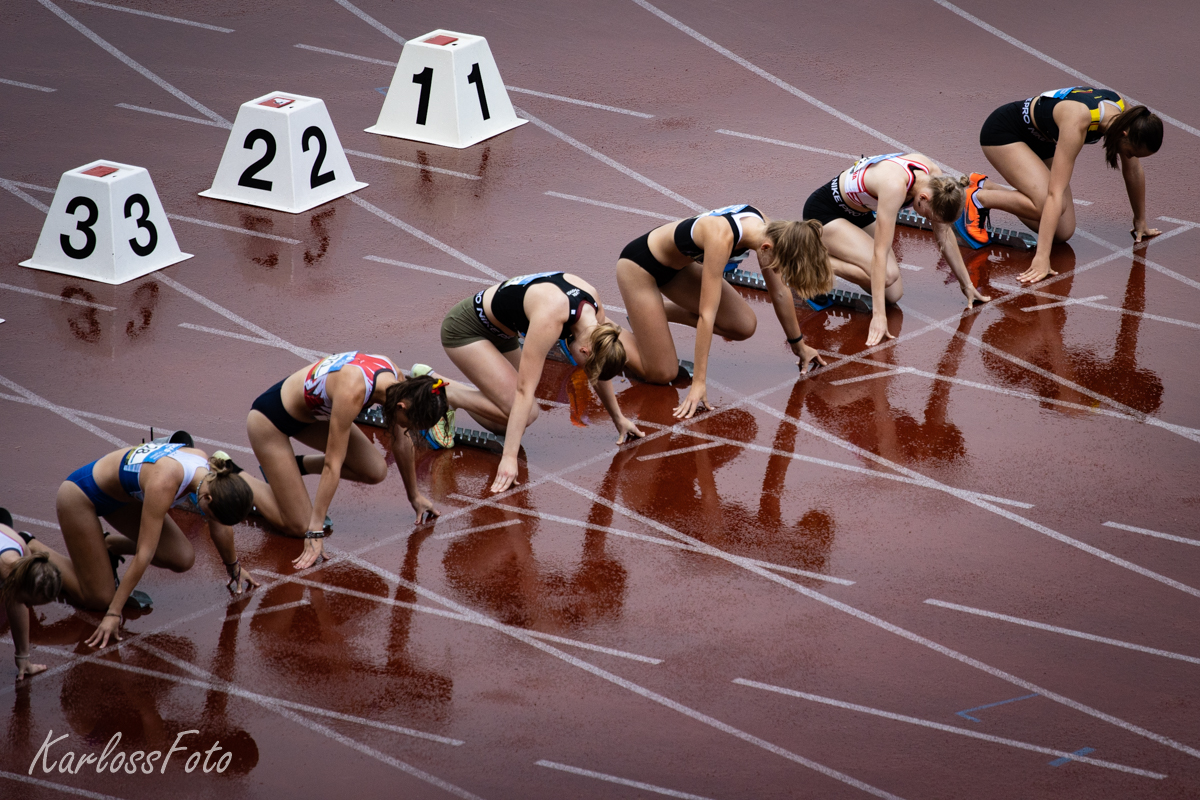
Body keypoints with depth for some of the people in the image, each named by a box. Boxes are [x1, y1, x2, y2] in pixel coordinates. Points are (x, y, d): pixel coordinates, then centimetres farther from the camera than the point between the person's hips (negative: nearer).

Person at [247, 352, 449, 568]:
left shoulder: (397, 380, -16)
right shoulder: (353, 392, -38)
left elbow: (402, 444, 2)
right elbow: (332, 463, -34)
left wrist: (414, 496, 13)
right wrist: (315, 533, -31)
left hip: (310, 410, 8)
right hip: (270, 419, -8)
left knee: (376, 472, -7)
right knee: (298, 527, -11)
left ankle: (297, 465, 12)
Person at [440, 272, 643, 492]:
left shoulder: (594, 308, -15)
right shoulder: (551, 318, -37)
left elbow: (599, 370, 5)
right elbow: (524, 389, -36)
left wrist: (618, 418, 14)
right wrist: (509, 458, -37)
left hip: (499, 332, 9)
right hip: (465, 330, -8)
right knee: (520, 413, -19)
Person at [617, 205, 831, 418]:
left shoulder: (766, 230, -17)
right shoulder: (722, 239, -39)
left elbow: (780, 292, 0)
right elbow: (707, 314, -36)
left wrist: (798, 344, 11)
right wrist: (698, 383, -35)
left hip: (678, 263, 8)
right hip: (639, 265, -8)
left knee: (744, 326, -1)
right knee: (662, 374, -12)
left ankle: (655, 310, 16)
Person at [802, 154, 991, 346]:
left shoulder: (933, 174, -16)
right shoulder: (895, 187, -38)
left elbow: (945, 233, 0)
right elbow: (880, 252, -38)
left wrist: (966, 284, 7)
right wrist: (878, 315, -40)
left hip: (858, 213, 8)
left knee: (894, 294, -3)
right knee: (888, 274, -28)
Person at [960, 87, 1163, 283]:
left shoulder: (1124, 113, -19)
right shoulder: (1077, 122, -40)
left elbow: (1133, 170, 0)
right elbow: (1055, 192, -42)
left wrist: (1140, 222, 11)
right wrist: (1042, 257, -45)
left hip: (1039, 139, 8)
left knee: (1062, 232, -3)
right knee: (1049, 205, -31)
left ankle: (985, 186, 13)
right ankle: (977, 198, -8)